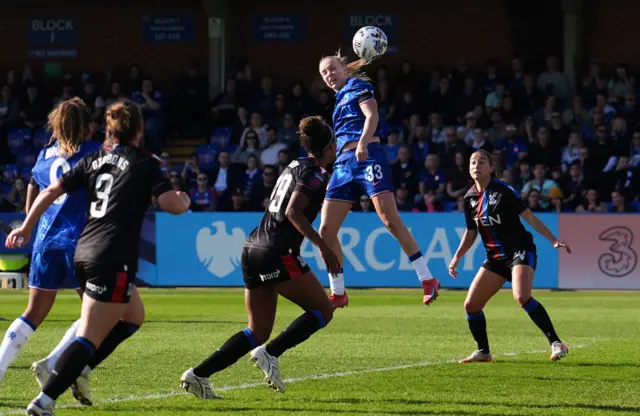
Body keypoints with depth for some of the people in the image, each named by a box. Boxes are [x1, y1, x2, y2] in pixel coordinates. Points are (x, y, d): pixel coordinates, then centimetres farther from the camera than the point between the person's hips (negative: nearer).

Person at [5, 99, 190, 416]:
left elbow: (51, 192, 10)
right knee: (89, 338, -9)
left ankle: (78, 369, 16)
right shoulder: (145, 164, -3)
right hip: (113, 260, -8)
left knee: (133, 315, 26)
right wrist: (184, 200, 10)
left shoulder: (94, 161, 13)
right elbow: (172, 205, -13)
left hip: (84, 253, 8)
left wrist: (26, 227, 20)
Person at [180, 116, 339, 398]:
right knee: (323, 310, 3)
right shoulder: (314, 174, -8)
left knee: (258, 331, 9)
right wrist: (323, 247, -21)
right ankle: (270, 353, -10)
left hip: (253, 250, 9)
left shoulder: (295, 167, 19)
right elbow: (293, 212, -20)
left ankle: (198, 374, -2)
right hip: (277, 254, -9)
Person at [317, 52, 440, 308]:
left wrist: (362, 142, -27)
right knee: (326, 230, -2)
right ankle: (338, 294, 6)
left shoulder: (357, 86, 6)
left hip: (367, 157, -8)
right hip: (344, 163, 8)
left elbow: (372, 115, -11)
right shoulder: (340, 100, 28)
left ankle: (428, 280, -16)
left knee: (391, 221, -19)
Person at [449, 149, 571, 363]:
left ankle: (556, 343, -24)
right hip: (495, 258, 7)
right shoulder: (470, 198, 7)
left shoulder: (503, 191, -11)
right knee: (471, 305, 0)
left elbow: (529, 217, -11)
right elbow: (471, 232, 19)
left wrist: (554, 240, -16)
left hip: (521, 251, -7)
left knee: (522, 297, -30)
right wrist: (457, 258, 11)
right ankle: (483, 352, 18)